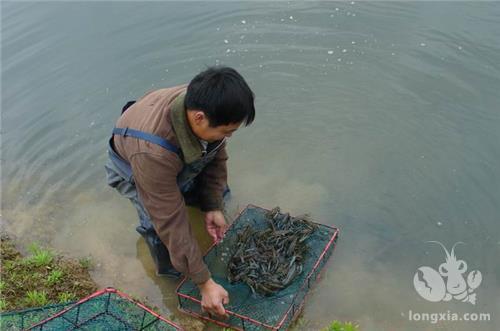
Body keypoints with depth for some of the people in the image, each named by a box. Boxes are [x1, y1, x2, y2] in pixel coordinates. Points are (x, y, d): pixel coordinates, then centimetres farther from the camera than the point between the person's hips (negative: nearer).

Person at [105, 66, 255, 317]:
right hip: (132, 167, -5)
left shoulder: (204, 105, -33)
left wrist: (213, 207, -13)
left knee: (221, 192, 10)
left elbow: (217, 155, -12)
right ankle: (170, 277, 2)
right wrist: (204, 282, -35)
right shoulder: (152, 153, -49)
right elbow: (172, 222, -42)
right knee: (160, 224, -27)